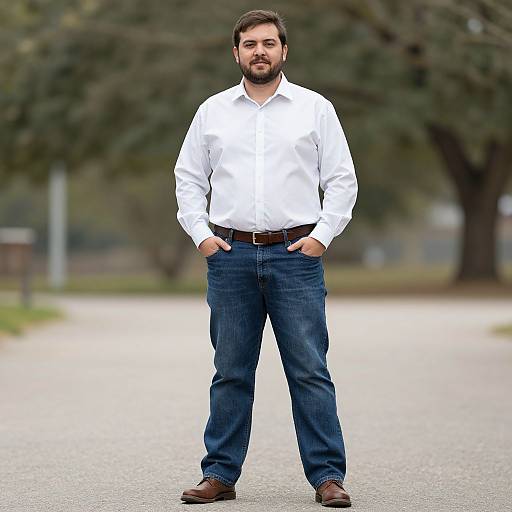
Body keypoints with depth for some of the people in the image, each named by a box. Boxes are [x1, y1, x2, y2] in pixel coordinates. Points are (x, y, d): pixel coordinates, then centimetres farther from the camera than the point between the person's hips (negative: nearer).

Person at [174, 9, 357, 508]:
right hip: (230, 256, 2)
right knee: (230, 372, 6)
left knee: (310, 370, -3)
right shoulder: (212, 111, 10)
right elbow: (188, 177, 14)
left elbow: (342, 179, 6)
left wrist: (322, 235, -4)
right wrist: (200, 233, 3)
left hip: (295, 255, -2)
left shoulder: (315, 108, 5)